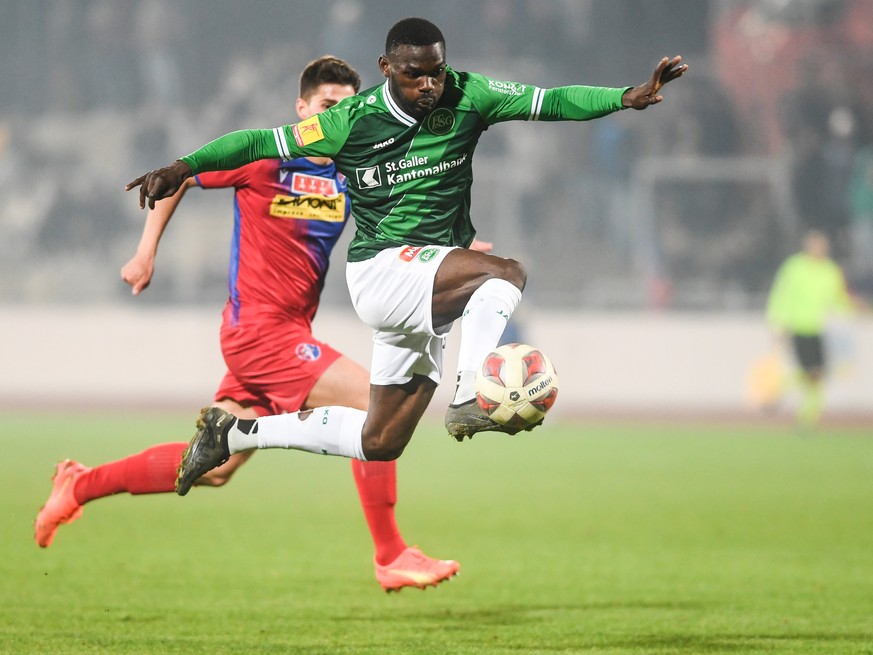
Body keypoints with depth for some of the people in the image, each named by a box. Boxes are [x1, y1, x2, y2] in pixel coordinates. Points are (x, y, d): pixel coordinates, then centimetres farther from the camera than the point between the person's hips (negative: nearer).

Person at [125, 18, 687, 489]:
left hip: (429, 289, 5)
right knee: (507, 273, -30)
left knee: (380, 444, 12)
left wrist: (629, 97, -22)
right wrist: (183, 168, -9)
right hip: (381, 271, -5)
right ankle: (470, 401, -42)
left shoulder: (466, 97, -3)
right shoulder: (354, 121, -9)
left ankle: (235, 433, 25)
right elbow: (262, 143, -1)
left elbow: (548, 103, -9)